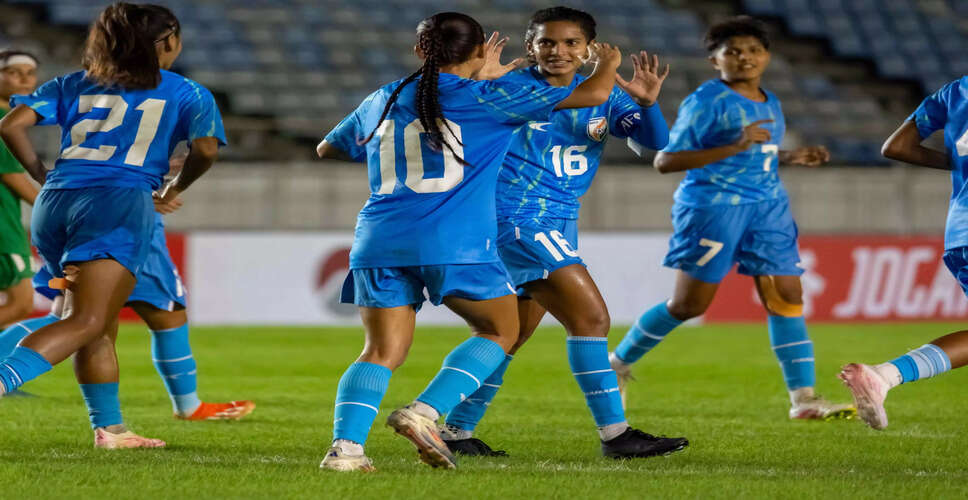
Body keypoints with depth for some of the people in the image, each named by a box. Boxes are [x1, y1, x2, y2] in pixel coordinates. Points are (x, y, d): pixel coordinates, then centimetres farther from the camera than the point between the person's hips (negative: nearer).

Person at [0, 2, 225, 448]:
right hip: (119, 203, -6)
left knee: (102, 326, 18)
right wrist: (175, 189, 20)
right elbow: (205, 148, 1)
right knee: (86, 323, -16)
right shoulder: (186, 93, 12)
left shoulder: (73, 85, 19)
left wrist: (43, 177, 19)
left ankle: (110, 428, 20)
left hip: (55, 202, 6)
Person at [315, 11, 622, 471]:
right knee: (500, 331, 13)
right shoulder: (485, 98, 2)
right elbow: (593, 94, 2)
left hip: (380, 242, 4)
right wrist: (608, 64, 26)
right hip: (456, 244, -4)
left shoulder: (382, 101, 16)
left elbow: (327, 149, 35)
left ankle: (345, 445, -16)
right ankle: (425, 412, -6)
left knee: (382, 352, 6)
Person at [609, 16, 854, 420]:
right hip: (713, 205, -7)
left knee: (787, 296, -3)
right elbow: (665, 161, -16)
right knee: (689, 303, -2)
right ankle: (617, 365, 17)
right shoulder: (706, 102, -10)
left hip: (767, 207, 7)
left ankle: (804, 398, -3)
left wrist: (791, 157, 11)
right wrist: (735, 146, -23)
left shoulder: (769, 104, 14)